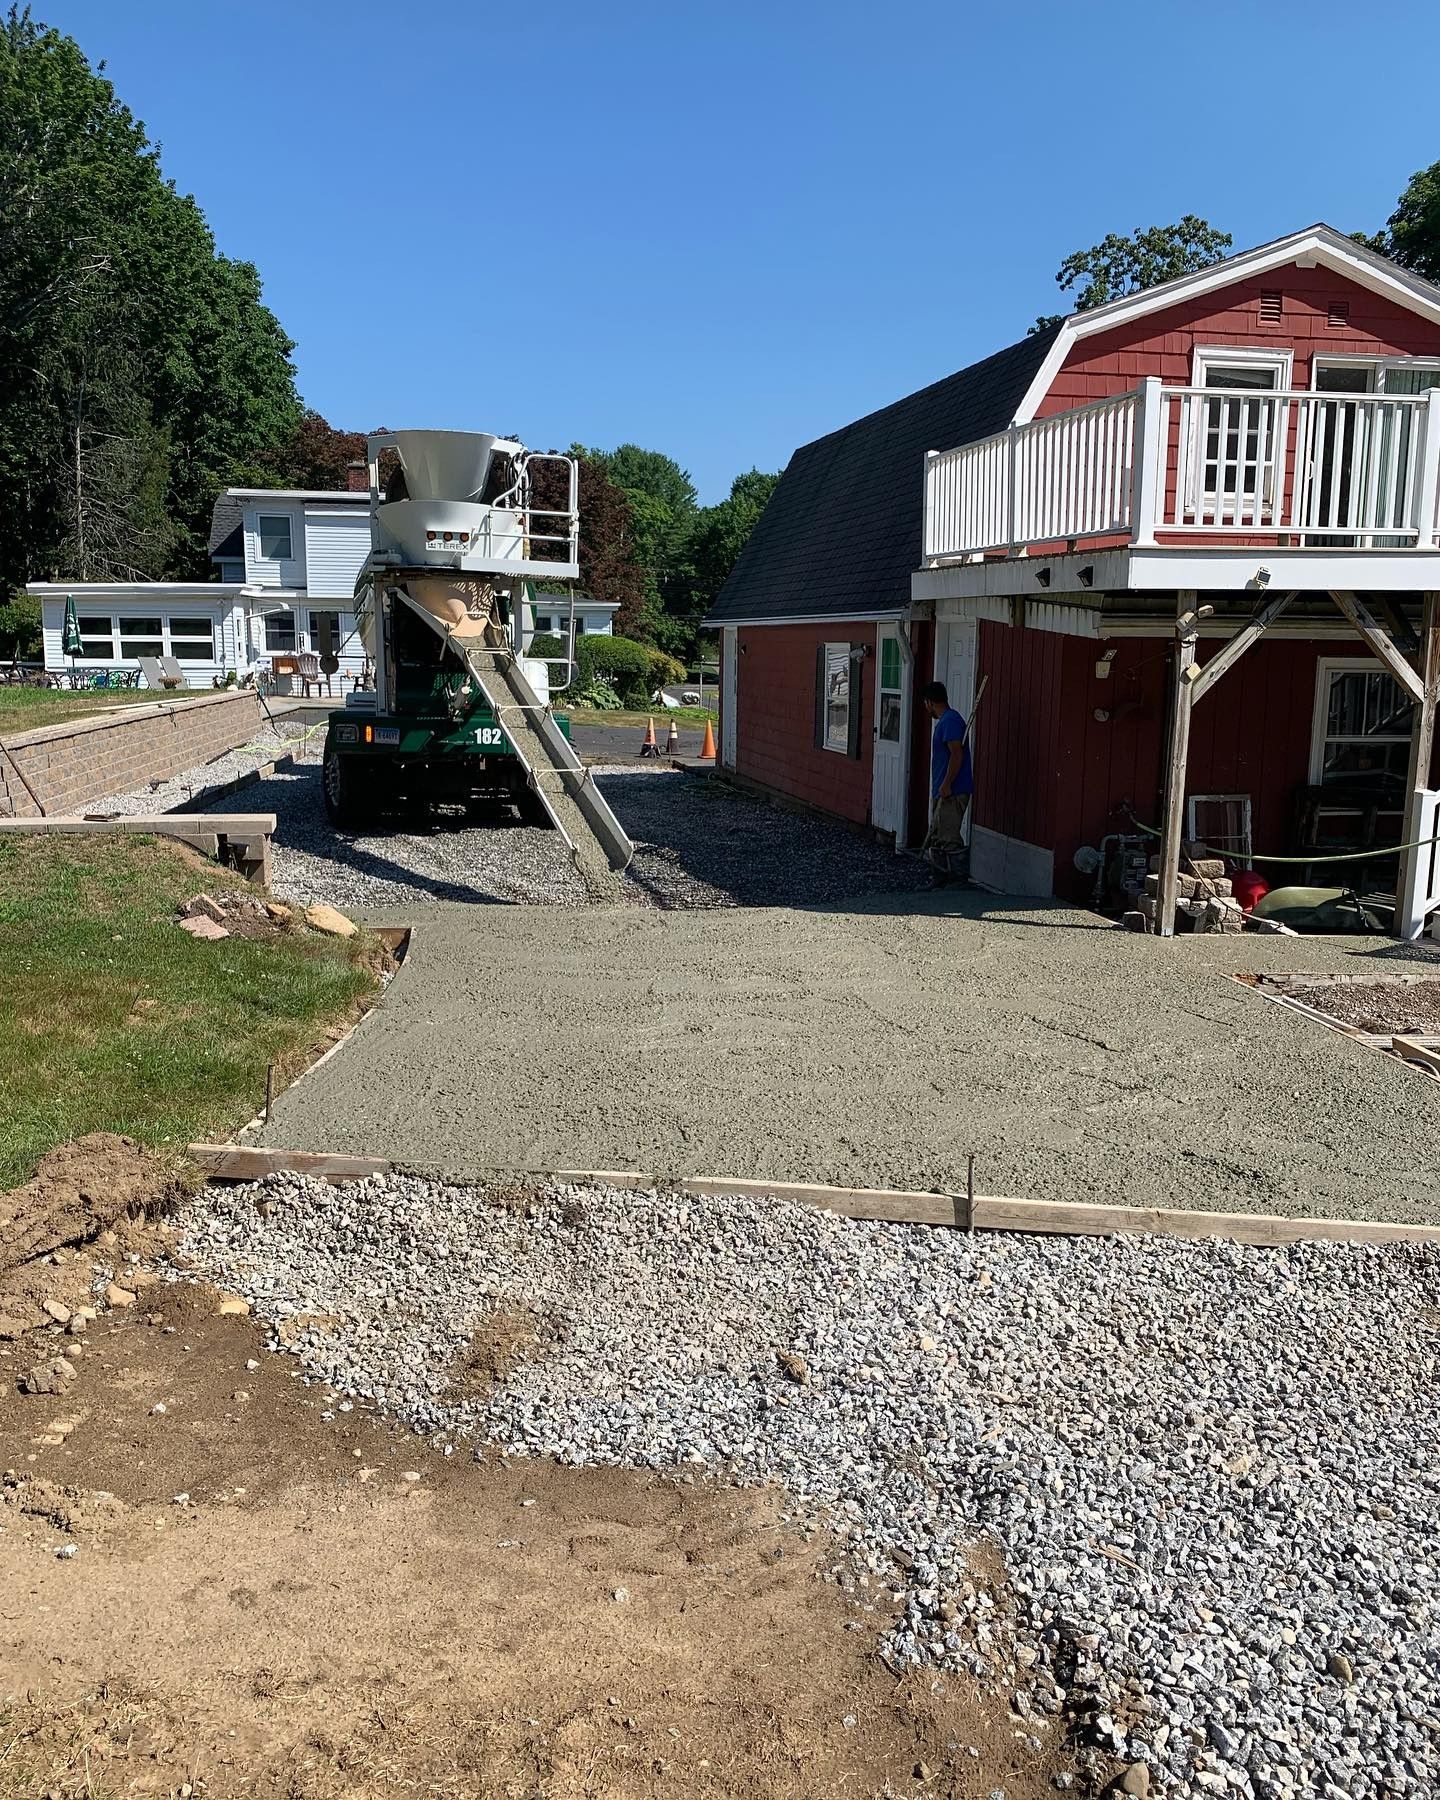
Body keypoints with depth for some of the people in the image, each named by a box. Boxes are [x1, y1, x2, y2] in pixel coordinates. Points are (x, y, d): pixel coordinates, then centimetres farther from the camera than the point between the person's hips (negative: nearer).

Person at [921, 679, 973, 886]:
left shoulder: (950, 720, -15)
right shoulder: (946, 720, 17)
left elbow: (957, 754, -23)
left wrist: (946, 785, -22)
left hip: (952, 793, -11)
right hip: (943, 792, 11)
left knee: (950, 840, -11)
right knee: (937, 841, 15)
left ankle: (962, 883, -8)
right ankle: (941, 883, 22)